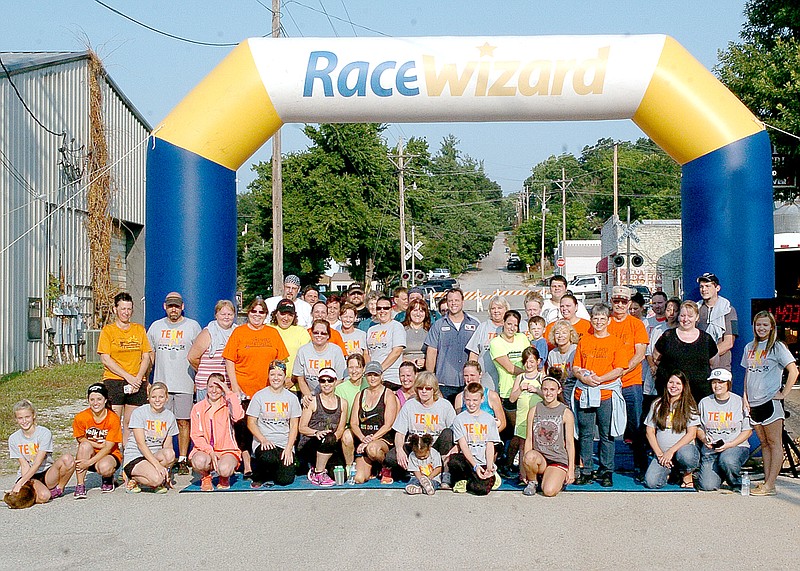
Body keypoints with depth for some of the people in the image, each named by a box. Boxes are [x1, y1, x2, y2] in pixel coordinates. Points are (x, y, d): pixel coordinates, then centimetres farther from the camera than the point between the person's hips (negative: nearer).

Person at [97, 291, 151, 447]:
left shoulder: (139, 329, 13)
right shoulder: (108, 330, 3)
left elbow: (146, 357, 10)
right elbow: (105, 359, -5)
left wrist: (138, 378, -7)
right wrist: (128, 376, -12)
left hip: (137, 383, 3)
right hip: (113, 381, -3)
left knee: (130, 423, 3)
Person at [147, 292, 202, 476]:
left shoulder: (192, 326, 6)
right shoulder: (156, 326, 13)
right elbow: (149, 355, 18)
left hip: (185, 384, -2)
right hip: (161, 383, 2)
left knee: (183, 422, -1)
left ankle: (182, 461, 6)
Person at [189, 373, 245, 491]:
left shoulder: (228, 405, 3)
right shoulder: (198, 408, 6)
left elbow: (238, 416, -22)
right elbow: (196, 436, 0)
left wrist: (229, 393, -17)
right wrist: (210, 452, -16)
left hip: (227, 450, -1)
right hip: (204, 449, 1)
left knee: (224, 469, -33)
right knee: (199, 461, -35)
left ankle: (224, 478, 8)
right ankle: (205, 477, 3)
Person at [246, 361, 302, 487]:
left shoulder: (291, 398, 8)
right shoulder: (259, 396, 2)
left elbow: (294, 426, 6)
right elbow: (251, 423, 0)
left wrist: (289, 448, -7)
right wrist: (263, 440, -16)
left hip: (285, 444, 2)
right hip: (263, 442, -2)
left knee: (285, 480, -15)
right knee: (269, 458, -36)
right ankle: (259, 476, -3)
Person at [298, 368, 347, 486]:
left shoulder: (342, 403, 12)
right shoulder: (313, 401, 1)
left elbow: (341, 429, 8)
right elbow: (302, 428, -3)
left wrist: (335, 437, -15)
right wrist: (317, 432, -22)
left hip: (331, 446, 4)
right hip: (308, 445, -4)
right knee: (328, 438, -35)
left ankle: (316, 468, 6)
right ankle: (318, 474, -16)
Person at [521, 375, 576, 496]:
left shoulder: (566, 413, 0)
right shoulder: (534, 411, 7)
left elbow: (570, 442, 2)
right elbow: (529, 439, 6)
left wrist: (571, 470, -2)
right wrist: (525, 466, 0)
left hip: (559, 460, -2)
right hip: (539, 457, 2)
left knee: (549, 491, -25)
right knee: (530, 456, -35)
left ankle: (559, 479, 13)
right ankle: (532, 481, -3)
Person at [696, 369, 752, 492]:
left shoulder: (740, 402, 1)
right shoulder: (704, 403, 10)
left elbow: (748, 430, 1)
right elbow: (698, 428, 17)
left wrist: (730, 445, -13)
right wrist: (704, 438, -7)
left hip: (736, 446, -2)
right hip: (710, 449, 2)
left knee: (727, 460, -38)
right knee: (707, 486, -18)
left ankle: (737, 482, -4)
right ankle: (720, 473, 18)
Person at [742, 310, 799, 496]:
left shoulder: (778, 347, -3)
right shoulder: (749, 348, 15)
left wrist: (784, 393, -12)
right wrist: (745, 396, 11)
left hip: (771, 401, -6)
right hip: (754, 403, 6)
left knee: (774, 443, -4)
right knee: (764, 444, 8)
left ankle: (770, 485, -7)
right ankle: (766, 482, 9)